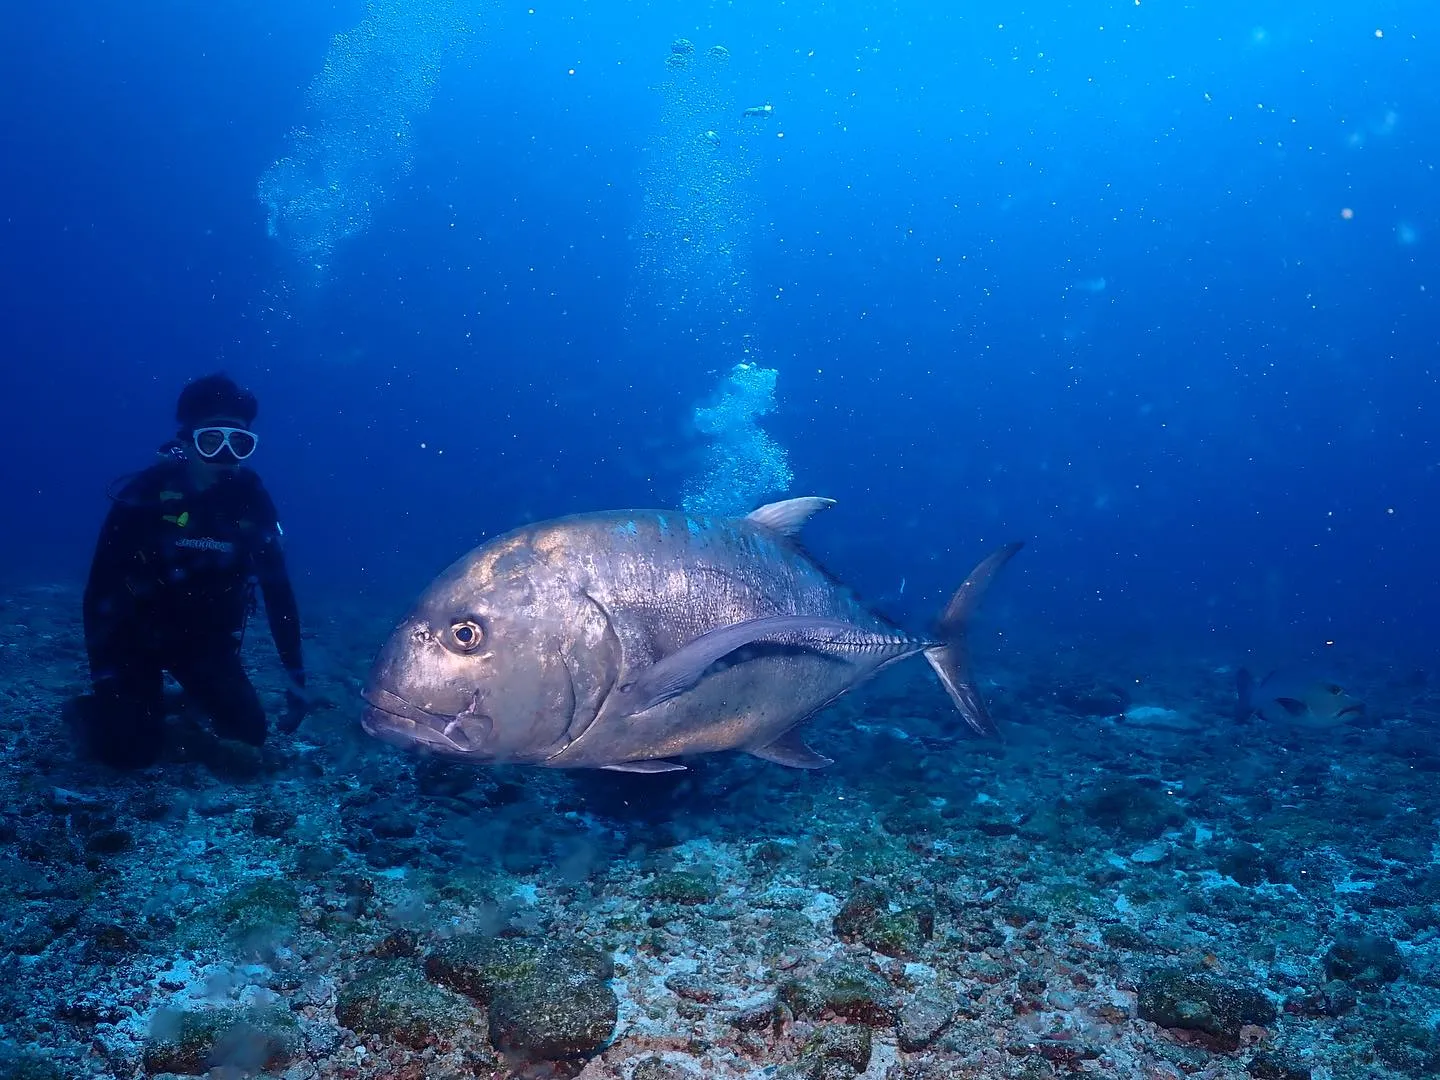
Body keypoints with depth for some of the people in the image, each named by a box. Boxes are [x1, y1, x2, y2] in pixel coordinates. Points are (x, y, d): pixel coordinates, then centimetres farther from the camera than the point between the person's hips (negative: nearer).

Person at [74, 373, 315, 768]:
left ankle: (189, 700, 25)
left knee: (249, 734, -7)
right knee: (134, 750, -15)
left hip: (207, 638, 3)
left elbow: (278, 588, -8)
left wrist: (296, 676, -10)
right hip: (138, 633, -3)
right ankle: (103, 705, 19)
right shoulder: (144, 493, -20)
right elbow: (101, 587, -17)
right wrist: (103, 674, -22)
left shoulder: (251, 499, -12)